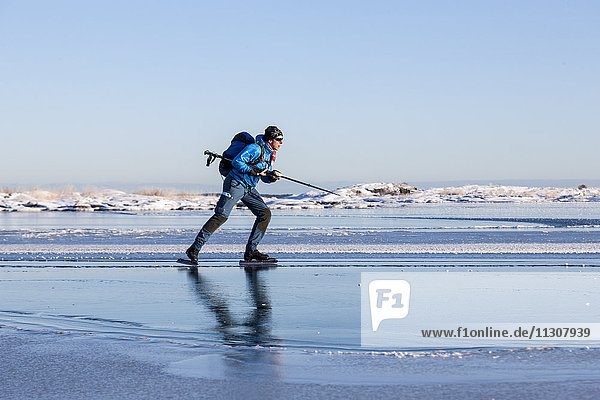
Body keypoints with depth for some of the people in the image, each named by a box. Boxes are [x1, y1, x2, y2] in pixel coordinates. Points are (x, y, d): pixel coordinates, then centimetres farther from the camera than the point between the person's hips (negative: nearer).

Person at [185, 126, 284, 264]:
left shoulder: (270, 154, 13)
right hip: (235, 184, -9)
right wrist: (254, 171, -24)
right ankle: (194, 249, -13)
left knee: (265, 213, -2)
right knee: (221, 216, -16)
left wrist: (271, 176, -7)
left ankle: (251, 251, 0)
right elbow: (236, 162, -20)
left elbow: (265, 177, 15)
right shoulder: (255, 148, -15)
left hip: (249, 189, 9)